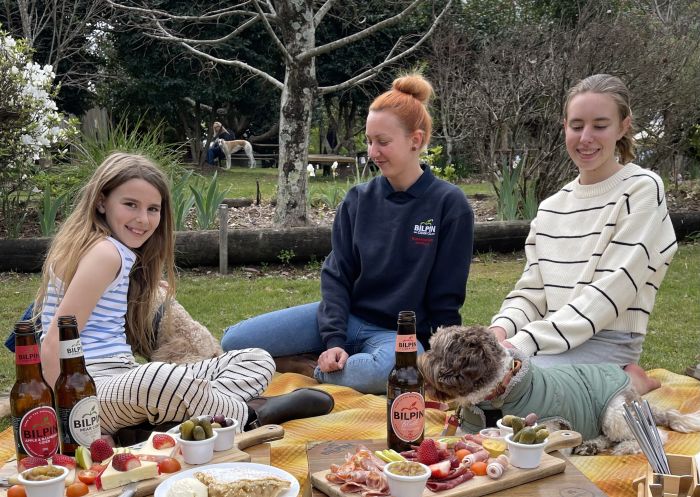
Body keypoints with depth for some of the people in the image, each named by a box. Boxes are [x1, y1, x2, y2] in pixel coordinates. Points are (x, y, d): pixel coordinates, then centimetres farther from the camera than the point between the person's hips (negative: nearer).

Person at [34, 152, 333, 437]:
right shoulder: (104, 251, -12)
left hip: (125, 380, 10)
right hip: (91, 389, -9)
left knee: (258, 360, 3)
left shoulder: (124, 254, 15)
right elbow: (55, 344, -17)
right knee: (156, 378, -43)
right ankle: (249, 415, -17)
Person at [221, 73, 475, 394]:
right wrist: (334, 340, -15)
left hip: (399, 332, -3)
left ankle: (312, 372, -15)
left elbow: (446, 298, -5)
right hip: (345, 317, 3)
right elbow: (337, 274, -1)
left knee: (391, 369, -41)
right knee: (235, 341, -13)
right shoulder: (358, 200, 3)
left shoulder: (449, 205, -8)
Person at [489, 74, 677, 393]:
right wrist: (501, 329, -14)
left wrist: (525, 343, -20)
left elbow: (610, 293, -13)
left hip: (607, 345, -7)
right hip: (551, 342, 7)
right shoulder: (551, 208, 14)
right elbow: (531, 292, 10)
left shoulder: (641, 190, -5)